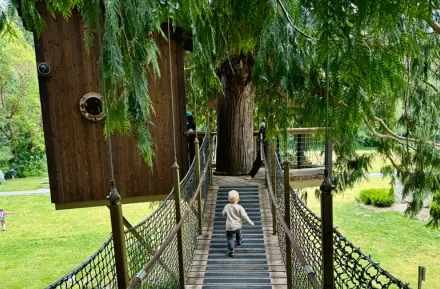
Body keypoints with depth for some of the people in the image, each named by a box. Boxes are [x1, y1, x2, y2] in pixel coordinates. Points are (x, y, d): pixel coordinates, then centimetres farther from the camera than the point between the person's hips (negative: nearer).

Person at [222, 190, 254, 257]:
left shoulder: (227, 207, -10)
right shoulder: (239, 207, -17)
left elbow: (223, 214, 6)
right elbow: (244, 216, -16)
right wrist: (251, 223, -4)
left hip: (229, 227, -1)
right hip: (237, 226, 2)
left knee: (230, 238, 5)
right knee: (238, 233, 31)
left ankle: (231, 249, -11)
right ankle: (239, 241, 56)